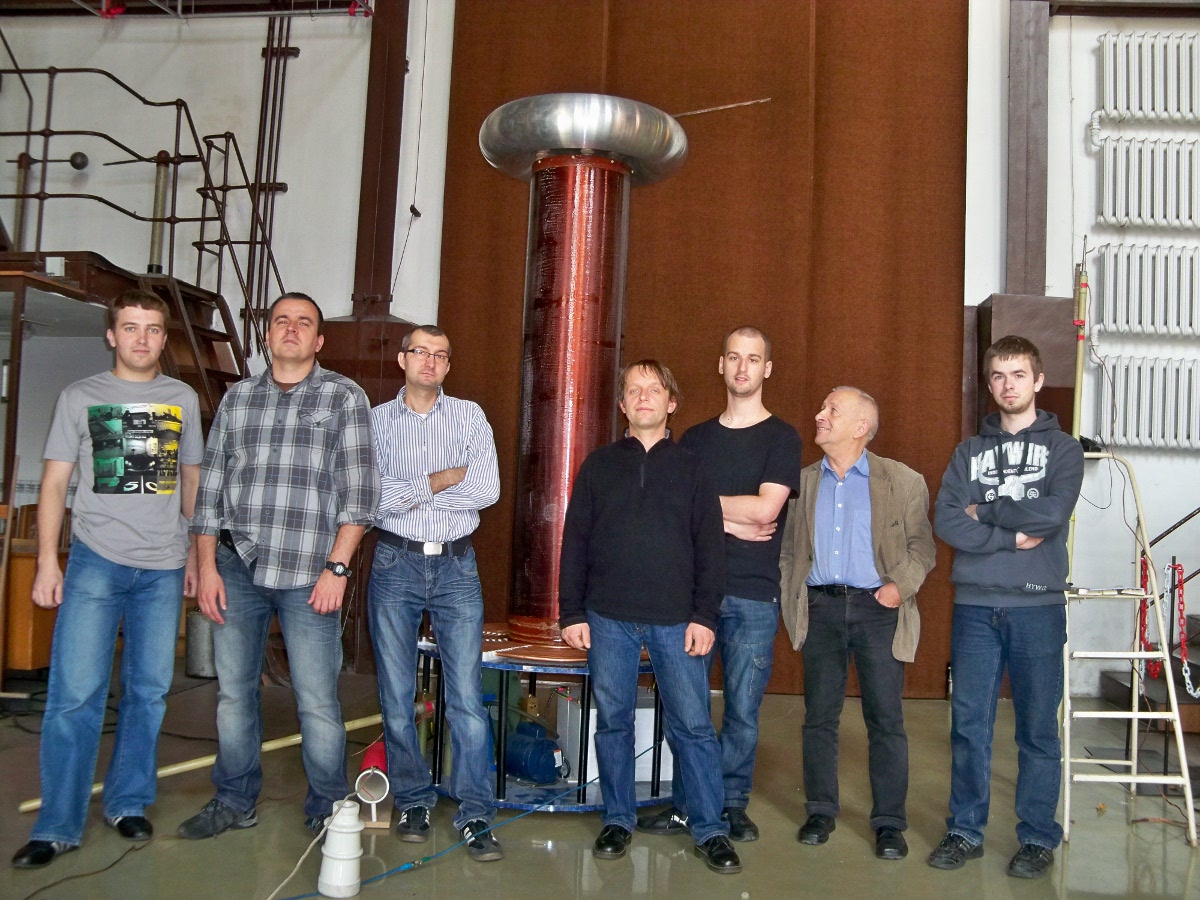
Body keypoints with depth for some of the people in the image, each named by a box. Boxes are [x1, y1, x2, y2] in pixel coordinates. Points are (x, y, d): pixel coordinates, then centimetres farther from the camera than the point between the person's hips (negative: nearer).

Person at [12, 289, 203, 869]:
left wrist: (196, 554, 13)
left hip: (163, 567, 2)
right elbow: (55, 483, 4)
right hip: (96, 561, -2)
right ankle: (58, 826, 5)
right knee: (75, 693, -5)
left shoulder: (183, 400, 11)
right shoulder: (80, 397, 5)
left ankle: (128, 804, 22)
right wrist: (46, 561, -4)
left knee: (149, 690, 7)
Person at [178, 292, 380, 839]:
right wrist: (207, 566, 5)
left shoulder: (345, 397, 3)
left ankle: (327, 810, 14)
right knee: (234, 692, 11)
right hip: (237, 568, 4)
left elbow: (359, 491, -3)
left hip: (307, 574, -4)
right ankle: (234, 801, 28)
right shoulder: (237, 397, 13)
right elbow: (210, 486, 13)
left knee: (317, 702, -2)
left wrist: (337, 567, -9)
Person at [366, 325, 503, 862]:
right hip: (395, 565, 0)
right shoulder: (377, 421, 5)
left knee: (467, 696, -4)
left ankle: (475, 817, 3)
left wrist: (407, 492, -7)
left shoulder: (469, 416, 7)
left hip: (456, 566, 0)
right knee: (396, 696, 6)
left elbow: (487, 490, -7)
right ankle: (412, 803, 22)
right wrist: (445, 479, -8)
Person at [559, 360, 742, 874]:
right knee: (612, 722, 8)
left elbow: (710, 548, 4)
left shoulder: (691, 469, 7)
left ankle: (710, 829, 11)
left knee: (693, 725, 0)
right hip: (608, 619, 1)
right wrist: (571, 612, 1)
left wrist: (705, 615, -4)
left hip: (676, 620, -1)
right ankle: (617, 821, 22)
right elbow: (574, 542, 7)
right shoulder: (599, 466, 9)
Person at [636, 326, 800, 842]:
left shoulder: (782, 438, 3)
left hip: (752, 596, -2)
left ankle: (731, 806, 17)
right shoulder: (694, 439, 14)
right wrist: (732, 523, -8)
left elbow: (766, 507, -10)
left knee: (743, 709, 2)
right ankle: (686, 806, 16)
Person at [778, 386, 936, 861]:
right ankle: (820, 811, 22)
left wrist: (901, 584, -14)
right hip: (820, 608, 3)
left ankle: (889, 822, 13)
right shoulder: (804, 481, 12)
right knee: (819, 715, 8)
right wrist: (790, 601, 4)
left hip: (877, 608, -3)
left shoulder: (903, 481, 3)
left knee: (886, 718, 1)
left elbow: (922, 545, 1)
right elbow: (788, 549, 14)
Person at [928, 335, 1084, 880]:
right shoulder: (968, 453, 12)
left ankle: (1038, 839, 18)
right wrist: (1013, 536, -12)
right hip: (975, 606, 2)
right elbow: (946, 521, -3)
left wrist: (985, 512, -4)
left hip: (1038, 605, -2)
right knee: (968, 725, 6)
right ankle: (965, 831, 19)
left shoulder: (1063, 448, 6)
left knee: (1038, 729, 5)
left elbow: (1052, 514, -12)